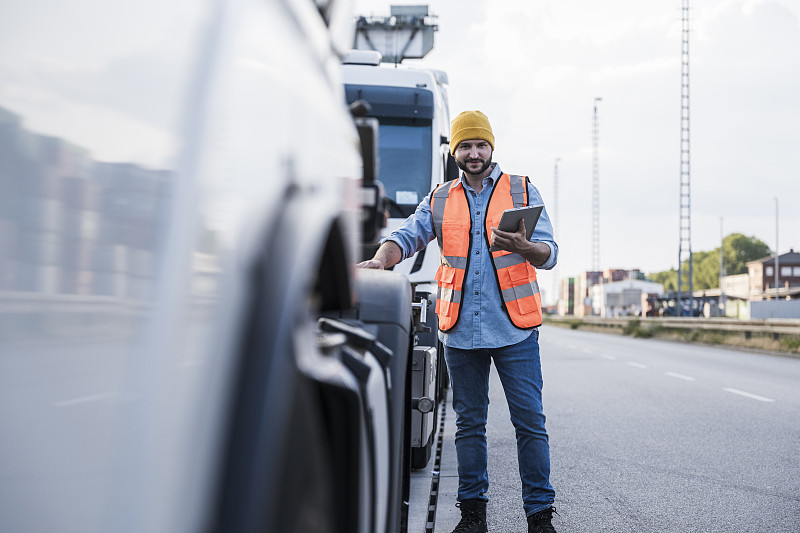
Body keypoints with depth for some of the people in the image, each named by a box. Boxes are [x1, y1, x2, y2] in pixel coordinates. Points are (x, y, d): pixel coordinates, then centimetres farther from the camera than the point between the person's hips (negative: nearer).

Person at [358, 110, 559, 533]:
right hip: (460, 331, 2)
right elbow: (406, 235, 3)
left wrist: (524, 247, -23)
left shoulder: (522, 191, 7)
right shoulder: (440, 200, 12)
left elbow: (549, 252, 0)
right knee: (469, 423, 10)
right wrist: (382, 259, -19)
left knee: (530, 422, -1)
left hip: (514, 328, -2)